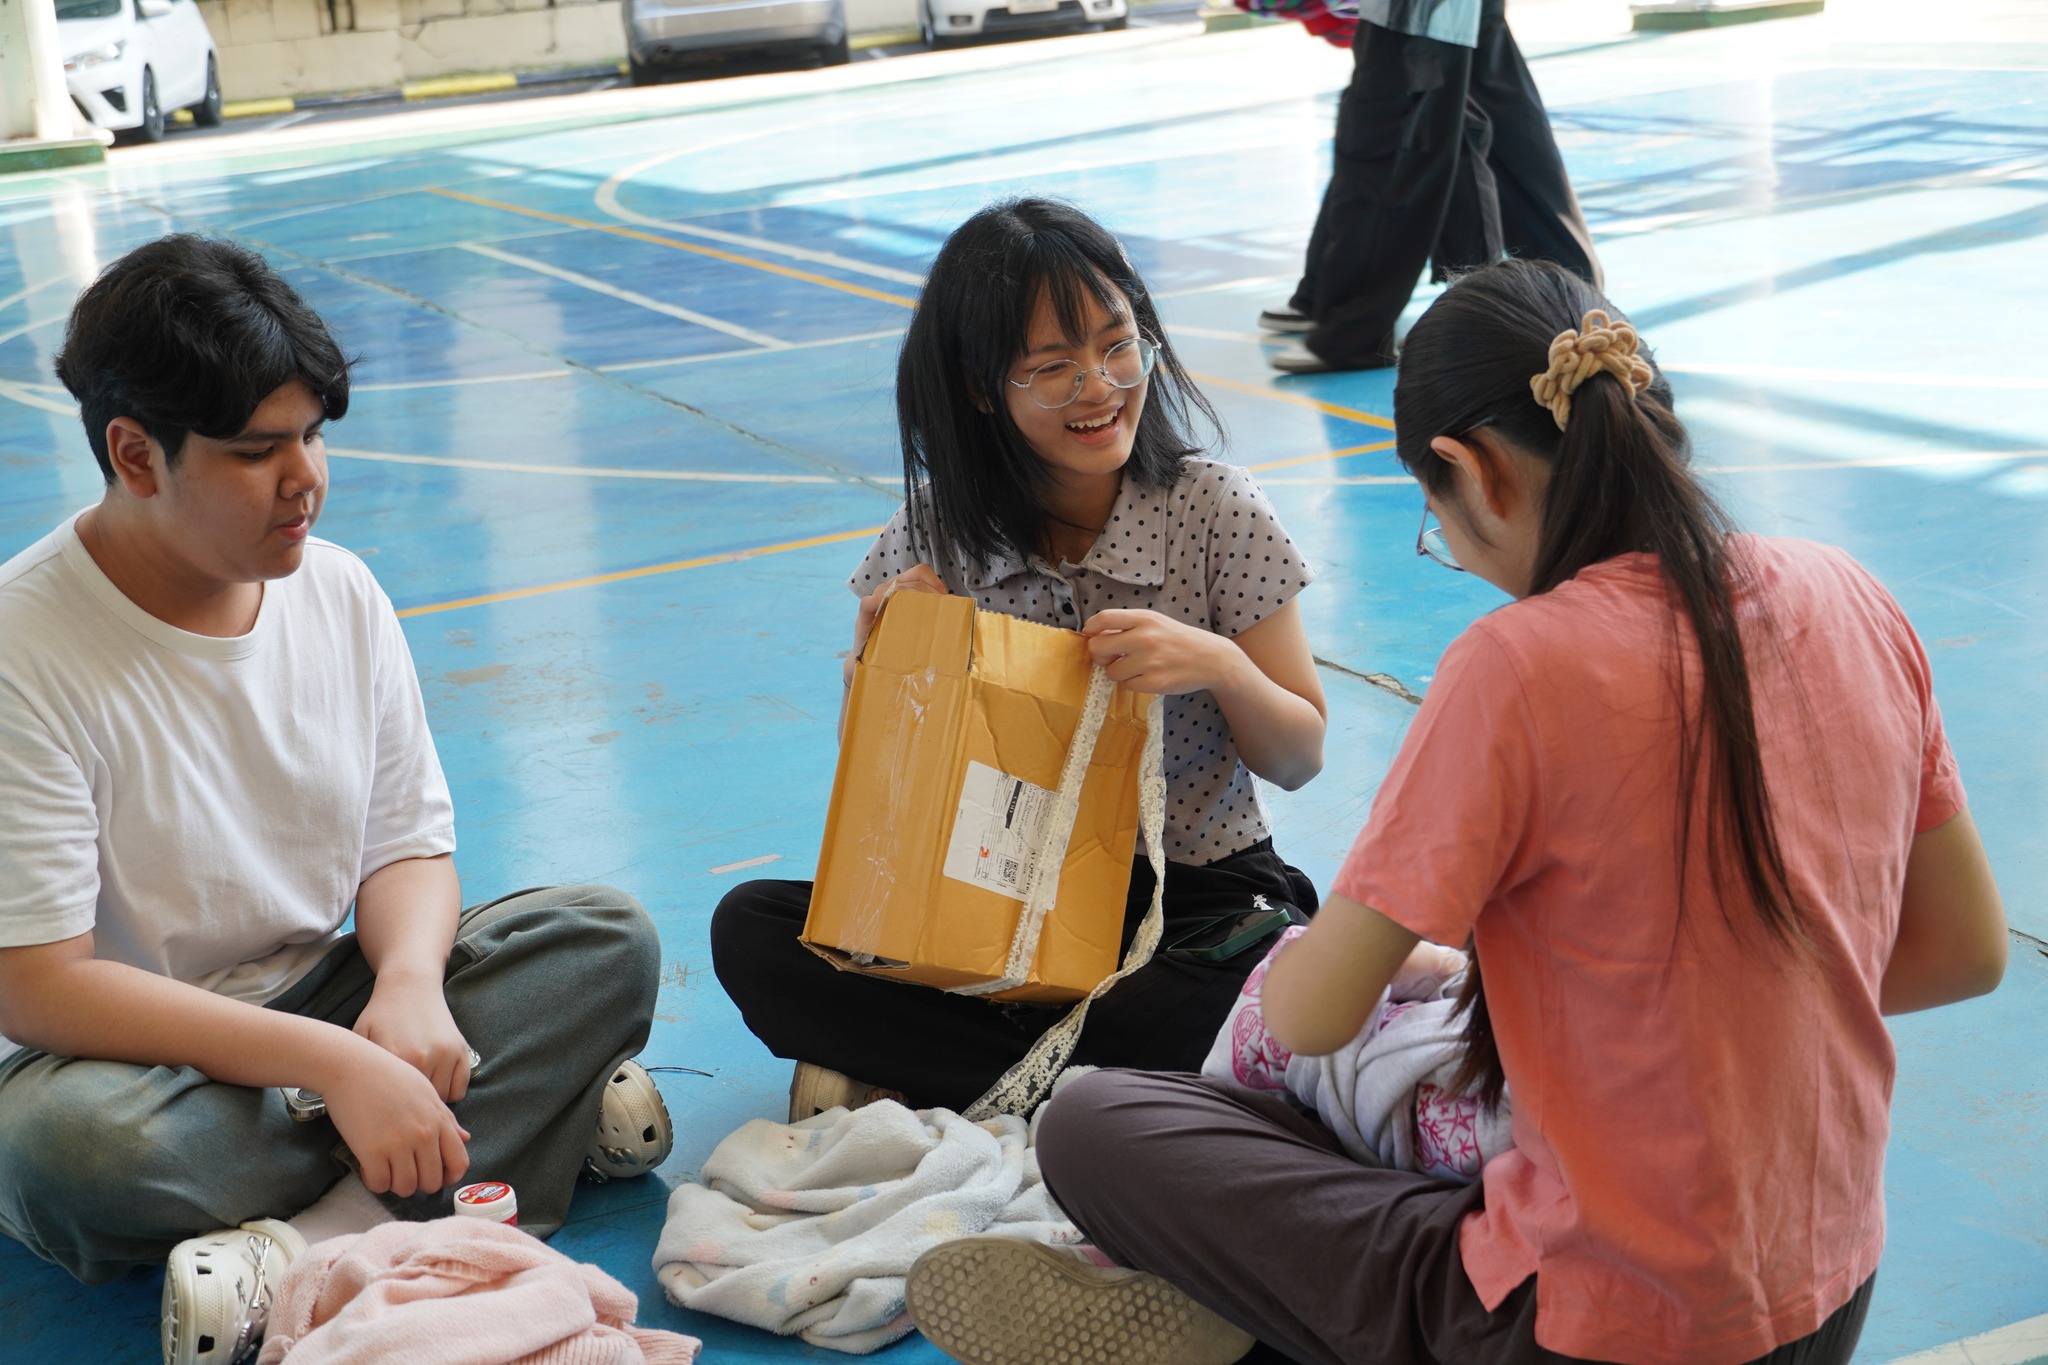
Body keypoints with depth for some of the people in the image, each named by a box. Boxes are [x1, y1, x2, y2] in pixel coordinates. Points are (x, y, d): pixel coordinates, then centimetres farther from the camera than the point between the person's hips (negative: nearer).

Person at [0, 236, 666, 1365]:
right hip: (128, 1057, -5)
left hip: (315, 1009, 5)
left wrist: (409, 984, -21)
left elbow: (409, 847, 4)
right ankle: (529, 1113, -20)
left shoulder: (340, 593, 0)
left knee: (607, 939, -13)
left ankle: (299, 1247, -29)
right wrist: (332, 1063, -31)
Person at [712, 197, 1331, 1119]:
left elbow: (1299, 758, -1)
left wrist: (1219, 665, -21)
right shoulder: (936, 532, -2)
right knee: (750, 930, -17)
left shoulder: (1216, 513, -7)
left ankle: (922, 1068, -21)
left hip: (1194, 905, -2)